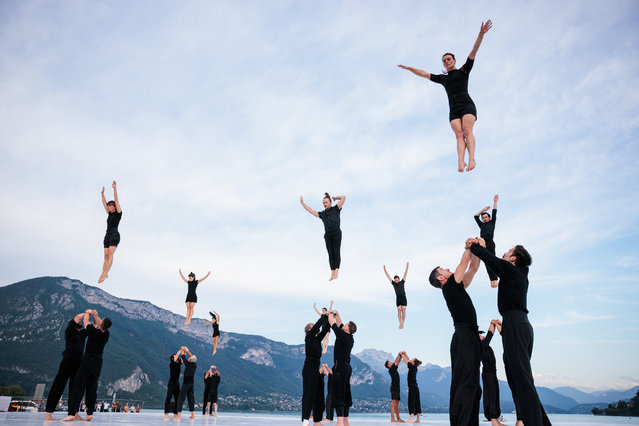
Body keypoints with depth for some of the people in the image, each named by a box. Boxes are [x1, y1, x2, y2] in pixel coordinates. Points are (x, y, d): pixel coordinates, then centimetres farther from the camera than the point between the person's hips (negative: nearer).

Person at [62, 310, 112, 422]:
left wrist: (87, 313, 21)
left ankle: (72, 413, -9)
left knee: (78, 387, -3)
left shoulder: (93, 331, -16)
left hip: (87, 362, -5)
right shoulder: (106, 334, -1)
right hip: (98, 363, 5)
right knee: (92, 388, 8)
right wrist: (95, 315, 25)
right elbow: (100, 325, 21)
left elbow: (85, 321, 3)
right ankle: (90, 414, 8)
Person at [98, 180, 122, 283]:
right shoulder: (110, 214, 23)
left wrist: (115, 189, -7)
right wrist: (102, 193, 27)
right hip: (107, 235, 8)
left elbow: (116, 200, -2)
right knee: (106, 255, -2)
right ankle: (104, 274, -8)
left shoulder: (118, 213, 5)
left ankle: (104, 274, -26)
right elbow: (104, 204, 28)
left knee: (110, 254, -17)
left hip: (114, 235, -8)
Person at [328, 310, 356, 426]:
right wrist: (337, 314, 25)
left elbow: (331, 322, -3)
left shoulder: (342, 335, -12)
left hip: (340, 366, -9)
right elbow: (340, 324, 26)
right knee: (345, 394, 12)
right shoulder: (350, 337, 11)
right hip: (347, 367, 9)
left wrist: (330, 314, 14)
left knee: (338, 394, -10)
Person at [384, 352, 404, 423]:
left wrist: (401, 356, 14)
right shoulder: (391, 369, -6)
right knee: (394, 403, -15)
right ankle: (392, 419, -20)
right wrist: (399, 355, 3)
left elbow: (398, 362, 22)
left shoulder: (394, 369, 18)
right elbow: (396, 361, -6)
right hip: (394, 387, -9)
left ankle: (398, 419, 13)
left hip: (397, 388, 9)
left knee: (397, 404, 10)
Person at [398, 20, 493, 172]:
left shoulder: (463, 71, 17)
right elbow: (424, 74, 34)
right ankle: (460, 162, -37)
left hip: (467, 105, -3)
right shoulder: (443, 78, 27)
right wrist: (409, 68, 38)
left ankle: (471, 159, -38)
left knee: (467, 131, -23)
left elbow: (473, 52, 7)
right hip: (453, 109, 3)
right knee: (459, 134, -17)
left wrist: (481, 34, -3)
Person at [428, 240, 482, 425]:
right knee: (466, 384, -17)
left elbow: (473, 268, 26)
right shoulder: (449, 285, -1)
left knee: (471, 386, 7)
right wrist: (469, 246, 16)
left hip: (469, 337, 10)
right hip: (464, 335, -10)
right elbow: (465, 261, 2)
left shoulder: (457, 288, 24)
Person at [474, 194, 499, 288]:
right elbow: (476, 217, 31)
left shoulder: (492, 223, 19)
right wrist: (483, 209, 33)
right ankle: (492, 280, -11)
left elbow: (494, 213, 16)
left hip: (490, 244, -4)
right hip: (483, 245, 4)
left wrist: (495, 202, 20)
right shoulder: (482, 225, 28)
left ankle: (495, 279, -23)